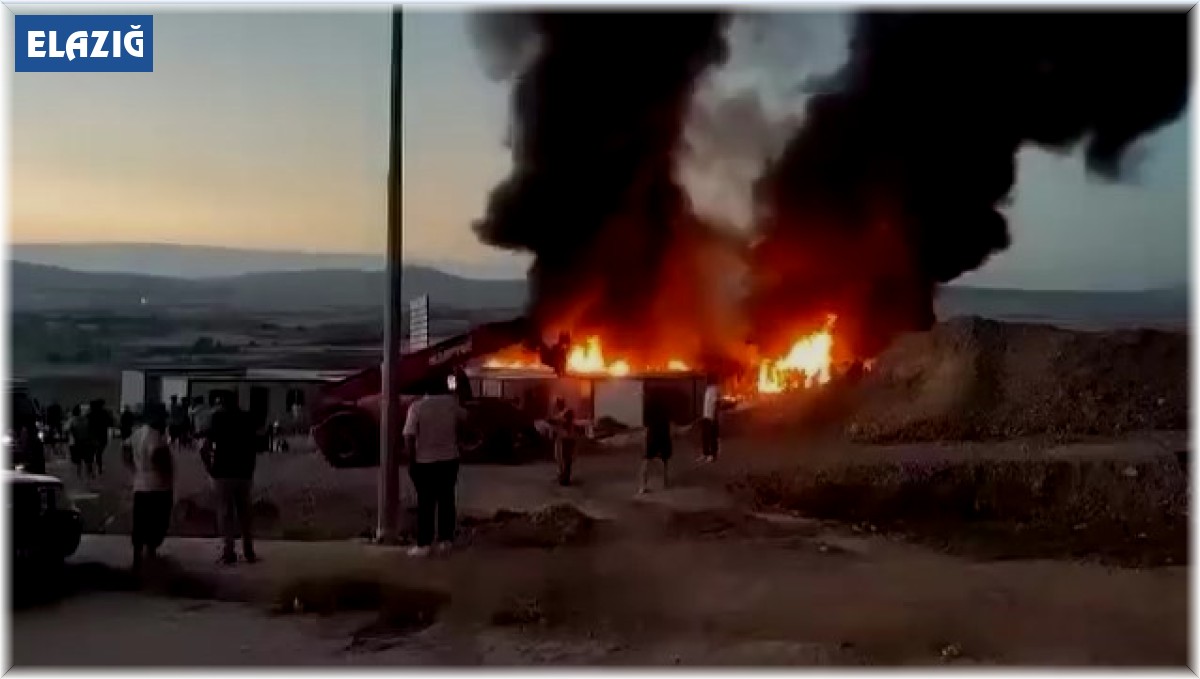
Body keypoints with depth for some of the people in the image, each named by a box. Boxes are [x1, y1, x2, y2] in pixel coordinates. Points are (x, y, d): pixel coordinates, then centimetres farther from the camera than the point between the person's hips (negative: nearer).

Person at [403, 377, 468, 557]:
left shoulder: (417, 406, -11)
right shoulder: (452, 402, -2)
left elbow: (409, 437, -14)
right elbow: (464, 418, 19)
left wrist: (411, 461, -7)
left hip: (424, 461, -3)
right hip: (449, 459, 3)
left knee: (426, 503, 1)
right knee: (446, 499, 12)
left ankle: (423, 544, 2)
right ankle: (445, 540, 16)